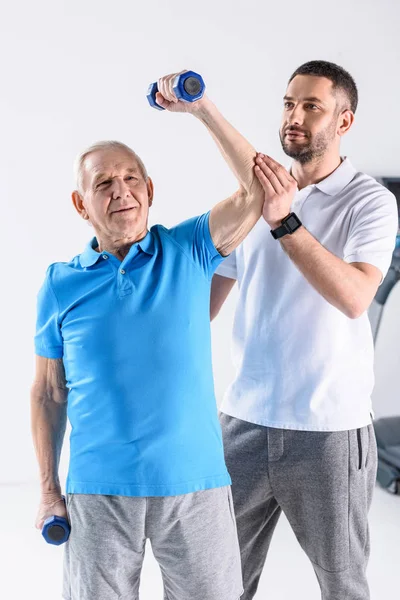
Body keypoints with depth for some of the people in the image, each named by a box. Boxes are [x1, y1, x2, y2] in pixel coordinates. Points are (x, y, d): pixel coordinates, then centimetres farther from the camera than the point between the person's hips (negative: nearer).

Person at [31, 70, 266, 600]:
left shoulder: (188, 251, 2)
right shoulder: (61, 285, 3)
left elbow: (258, 190, -10)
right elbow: (49, 394, 8)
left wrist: (201, 108, -16)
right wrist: (49, 490, 5)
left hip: (194, 482, 0)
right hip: (97, 490, 0)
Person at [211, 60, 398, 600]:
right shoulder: (256, 194, 9)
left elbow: (355, 297, -23)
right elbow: (212, 289, 14)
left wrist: (286, 222, -28)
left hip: (328, 430, -4)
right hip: (244, 419, 4)